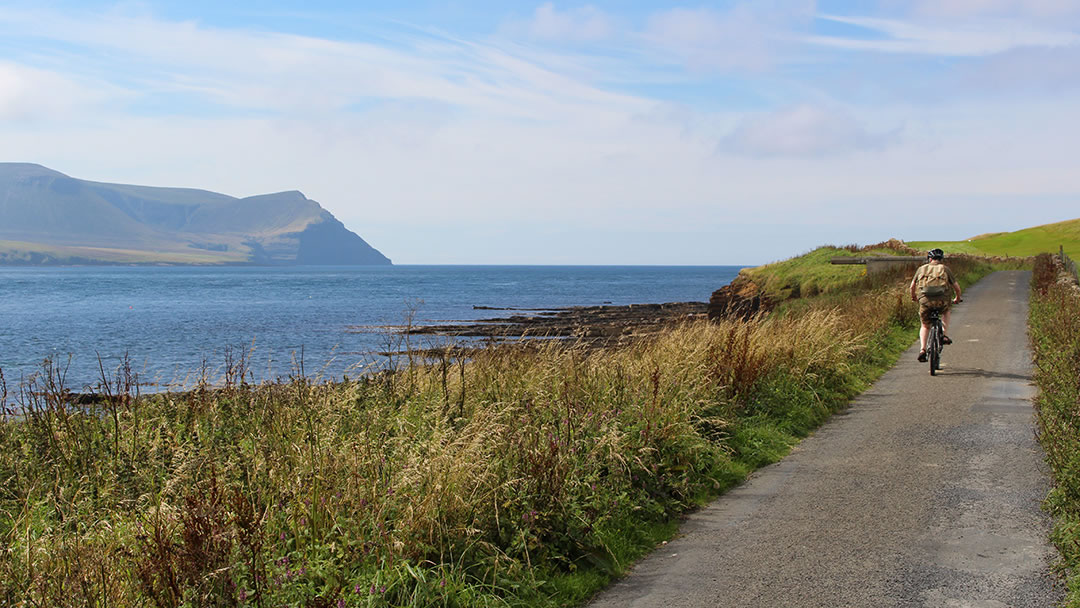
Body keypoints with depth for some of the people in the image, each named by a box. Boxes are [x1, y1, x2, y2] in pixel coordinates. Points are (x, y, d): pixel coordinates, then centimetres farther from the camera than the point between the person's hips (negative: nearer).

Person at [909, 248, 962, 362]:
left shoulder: (922, 268, 17)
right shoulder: (945, 269, 14)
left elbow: (912, 286, 21)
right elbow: (957, 287, 16)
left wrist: (913, 297, 40)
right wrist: (957, 298, 35)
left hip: (925, 300, 1)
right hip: (941, 300, -1)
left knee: (925, 326, 20)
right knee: (946, 310, 35)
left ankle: (922, 349, 0)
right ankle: (944, 335, 18)